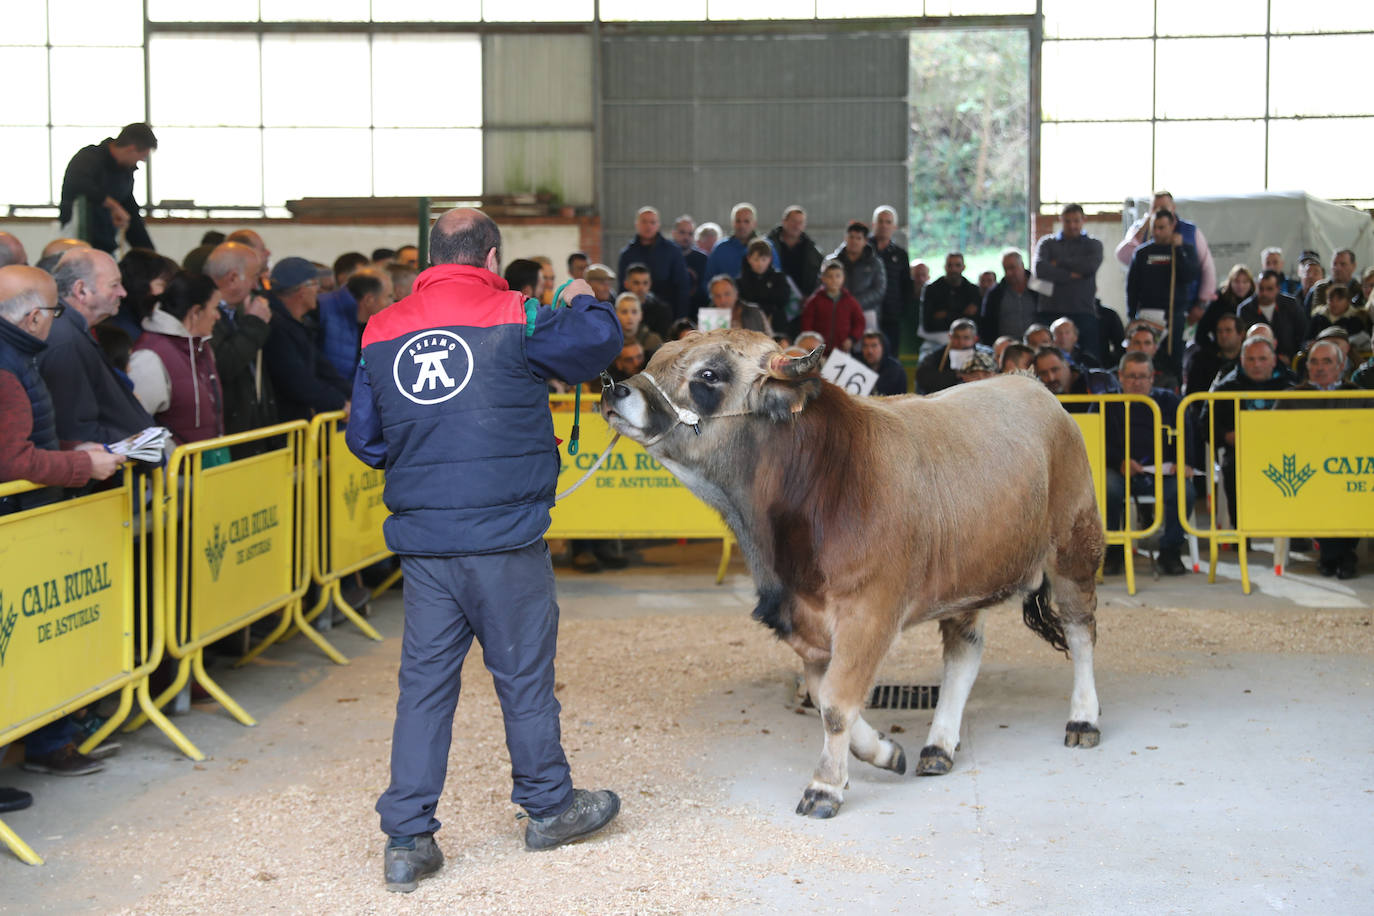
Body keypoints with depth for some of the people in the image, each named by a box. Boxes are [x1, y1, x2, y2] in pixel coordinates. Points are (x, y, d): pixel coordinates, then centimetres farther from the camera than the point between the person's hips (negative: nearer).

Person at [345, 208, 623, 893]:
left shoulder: (382, 333, 7)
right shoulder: (514, 320, -7)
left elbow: (364, 438, 13)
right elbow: (601, 341, -7)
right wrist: (582, 300, 14)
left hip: (420, 540, 4)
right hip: (504, 537, -4)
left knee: (424, 681, 8)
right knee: (524, 672, 10)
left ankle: (406, 838, 8)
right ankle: (548, 805, 26)